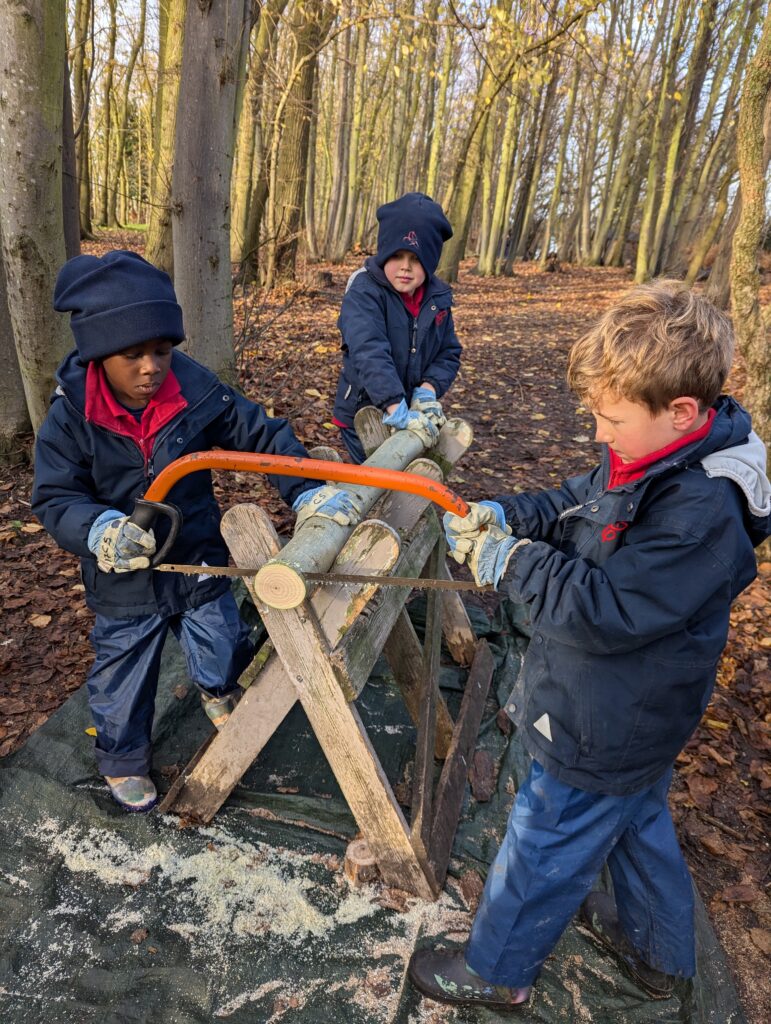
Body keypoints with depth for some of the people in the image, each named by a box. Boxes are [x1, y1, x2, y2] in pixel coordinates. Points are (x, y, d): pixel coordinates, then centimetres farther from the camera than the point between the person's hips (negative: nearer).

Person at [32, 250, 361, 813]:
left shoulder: (197, 391, -17)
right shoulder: (71, 417, -18)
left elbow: (263, 434, -14)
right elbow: (55, 498, -15)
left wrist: (306, 489, -30)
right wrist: (98, 529, -37)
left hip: (201, 562, 2)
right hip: (124, 581, -1)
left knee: (225, 654, 21)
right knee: (123, 677, 17)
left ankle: (221, 696, 59)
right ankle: (124, 758, 48)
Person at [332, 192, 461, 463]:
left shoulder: (439, 297, -1)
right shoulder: (364, 291, -19)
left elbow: (449, 354, 3)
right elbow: (369, 353, -33)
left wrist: (428, 389, -18)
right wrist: (396, 409, -45)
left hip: (413, 411, 5)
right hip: (363, 413, -5)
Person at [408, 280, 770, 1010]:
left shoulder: (701, 513, -35)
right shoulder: (656, 458, -6)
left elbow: (605, 612, -34)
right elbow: (575, 505, 6)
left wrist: (513, 560, -23)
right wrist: (505, 514, -10)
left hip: (603, 736, -9)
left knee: (543, 850, 13)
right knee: (638, 823, 31)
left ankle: (495, 972, 41)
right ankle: (657, 951, 59)